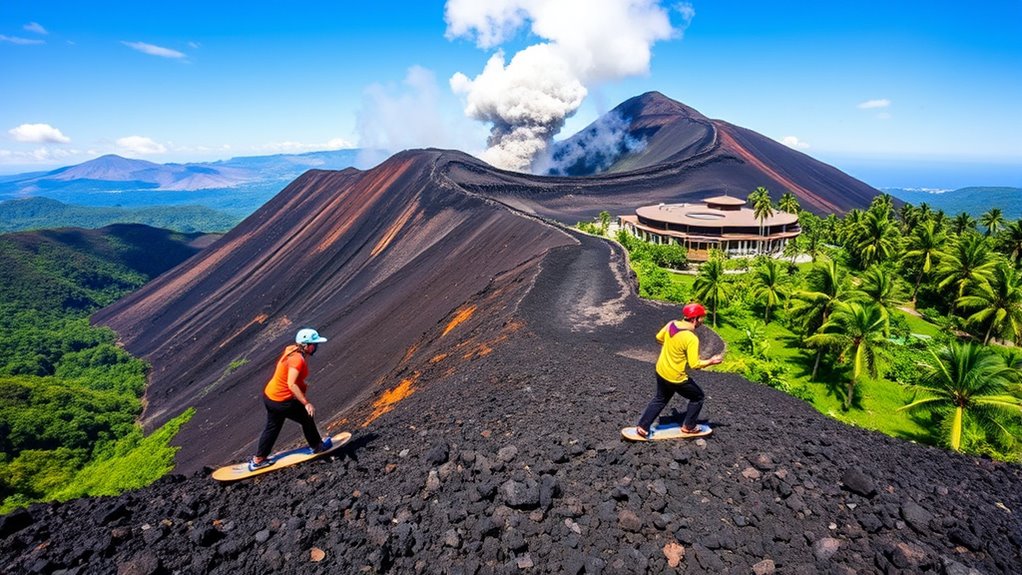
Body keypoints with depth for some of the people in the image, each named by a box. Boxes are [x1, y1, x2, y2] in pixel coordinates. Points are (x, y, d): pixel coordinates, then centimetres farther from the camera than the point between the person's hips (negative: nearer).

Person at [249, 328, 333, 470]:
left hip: (269, 395, 9)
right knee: (307, 418, 12)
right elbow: (292, 385, -33)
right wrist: (306, 403, -32)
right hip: (282, 402, -9)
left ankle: (258, 459, 34)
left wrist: (302, 384, 23)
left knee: (272, 427, 23)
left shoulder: (291, 350, 0)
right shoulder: (297, 360, -27)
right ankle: (317, 446, 32)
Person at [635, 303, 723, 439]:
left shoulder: (671, 324, -6)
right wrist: (711, 361, -10)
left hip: (661, 371, 7)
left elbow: (659, 337, 11)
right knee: (698, 397, 18)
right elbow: (694, 365, -24)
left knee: (660, 399, 25)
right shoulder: (691, 338, -27)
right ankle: (689, 427, 28)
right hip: (676, 377, -7)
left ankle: (642, 427, 24)